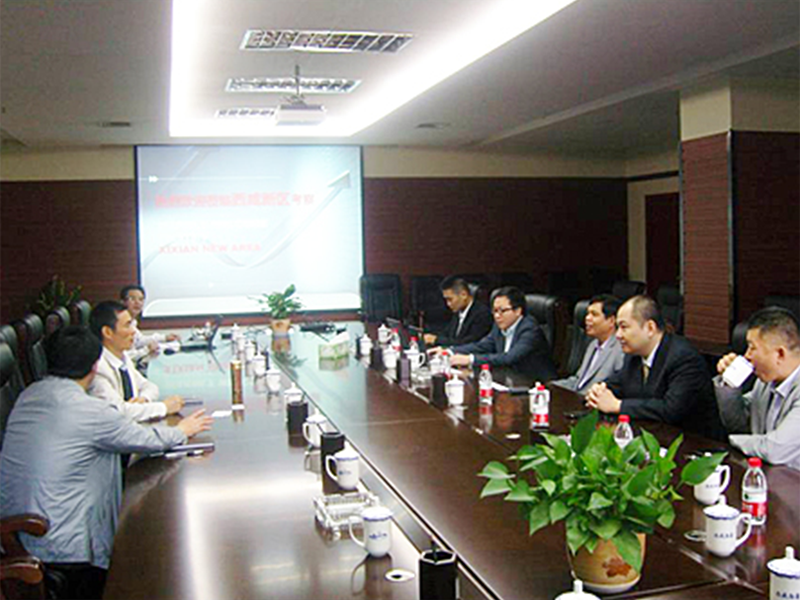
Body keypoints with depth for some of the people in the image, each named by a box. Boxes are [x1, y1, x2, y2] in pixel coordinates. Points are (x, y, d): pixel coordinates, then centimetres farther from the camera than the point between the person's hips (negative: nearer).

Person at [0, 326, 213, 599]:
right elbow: (146, 440, -6)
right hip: (59, 549, -8)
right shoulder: (92, 412, -20)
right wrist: (182, 430, 14)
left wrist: (124, 412, 26)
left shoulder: (28, 395, 2)